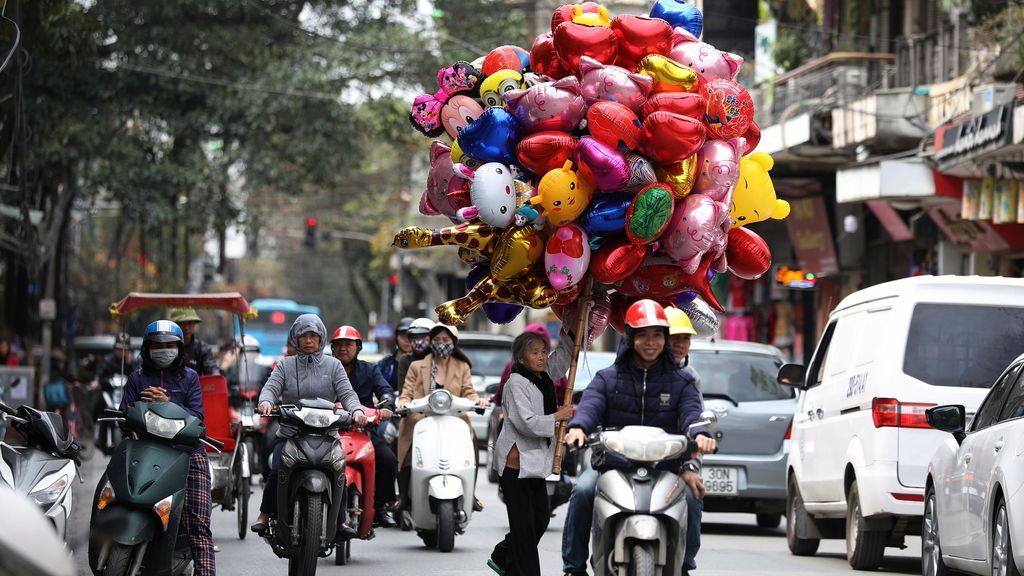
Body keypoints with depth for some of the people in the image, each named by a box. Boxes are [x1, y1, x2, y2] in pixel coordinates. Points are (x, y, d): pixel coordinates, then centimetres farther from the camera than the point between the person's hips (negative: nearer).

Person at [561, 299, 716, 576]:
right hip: (612, 461, 0)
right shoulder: (608, 379, 9)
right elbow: (590, 405, -9)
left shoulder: (681, 382, 11)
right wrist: (578, 427, -34)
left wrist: (700, 434, -32)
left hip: (664, 465, 0)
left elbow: (691, 411, -6)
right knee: (583, 490, -28)